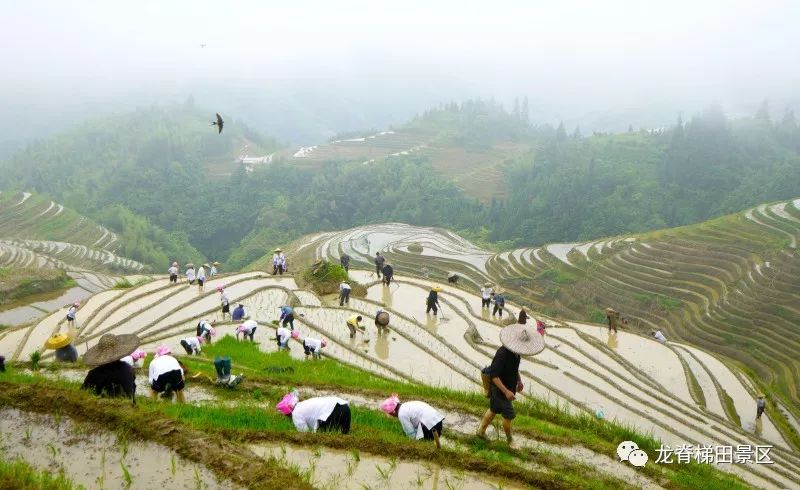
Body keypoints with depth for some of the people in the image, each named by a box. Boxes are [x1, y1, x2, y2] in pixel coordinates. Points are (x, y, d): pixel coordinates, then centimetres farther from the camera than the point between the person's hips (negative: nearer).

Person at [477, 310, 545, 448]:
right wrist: (506, 391, -33)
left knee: (493, 410, 23)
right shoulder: (502, 353, -33)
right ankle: (509, 439, 27)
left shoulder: (515, 352, -5)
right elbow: (494, 375, -31)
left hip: (509, 386, 8)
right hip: (500, 389, -8)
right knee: (508, 415, 5)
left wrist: (519, 380, 16)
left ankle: (481, 431, 40)